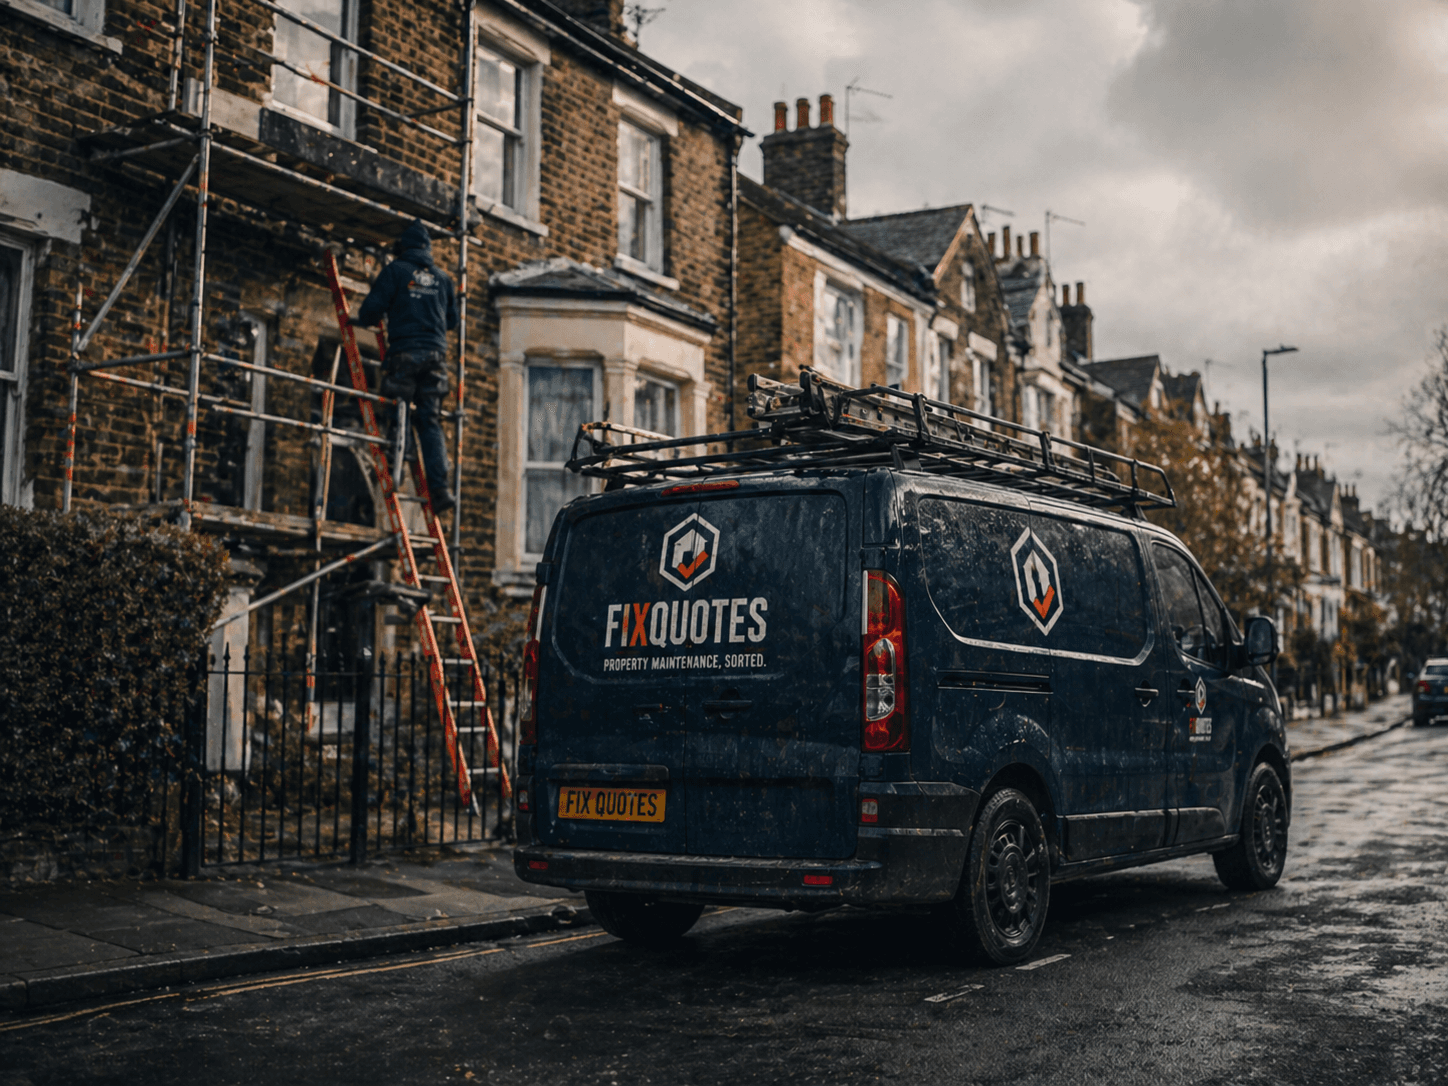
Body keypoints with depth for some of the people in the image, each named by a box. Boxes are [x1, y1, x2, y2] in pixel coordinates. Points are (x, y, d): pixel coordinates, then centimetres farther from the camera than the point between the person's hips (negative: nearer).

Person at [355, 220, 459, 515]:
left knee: (396, 414, 2)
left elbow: (373, 307, -3)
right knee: (430, 421, 2)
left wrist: (363, 321, 19)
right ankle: (440, 488, -8)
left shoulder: (395, 270, 2)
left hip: (405, 350, -4)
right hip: (436, 353, 4)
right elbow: (452, 319, 22)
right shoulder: (442, 278, 16)